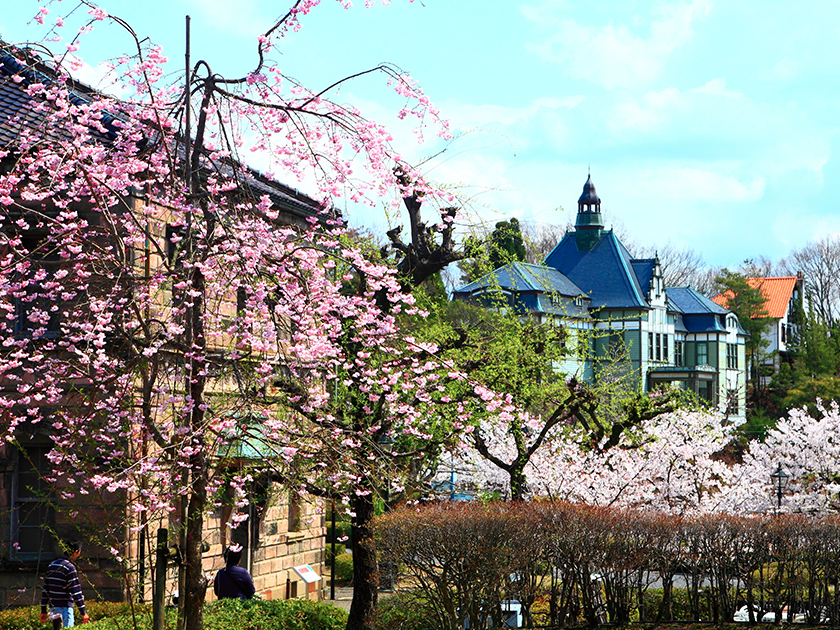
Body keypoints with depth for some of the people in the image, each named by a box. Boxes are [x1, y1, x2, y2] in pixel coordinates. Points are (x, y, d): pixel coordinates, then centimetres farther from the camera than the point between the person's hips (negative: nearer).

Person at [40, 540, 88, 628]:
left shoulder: (51, 565, 12)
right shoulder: (70, 568, -11)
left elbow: (45, 590, 14)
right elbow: (76, 592, -13)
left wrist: (43, 611, 17)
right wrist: (83, 612, -9)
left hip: (53, 607, 7)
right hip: (64, 607, -7)